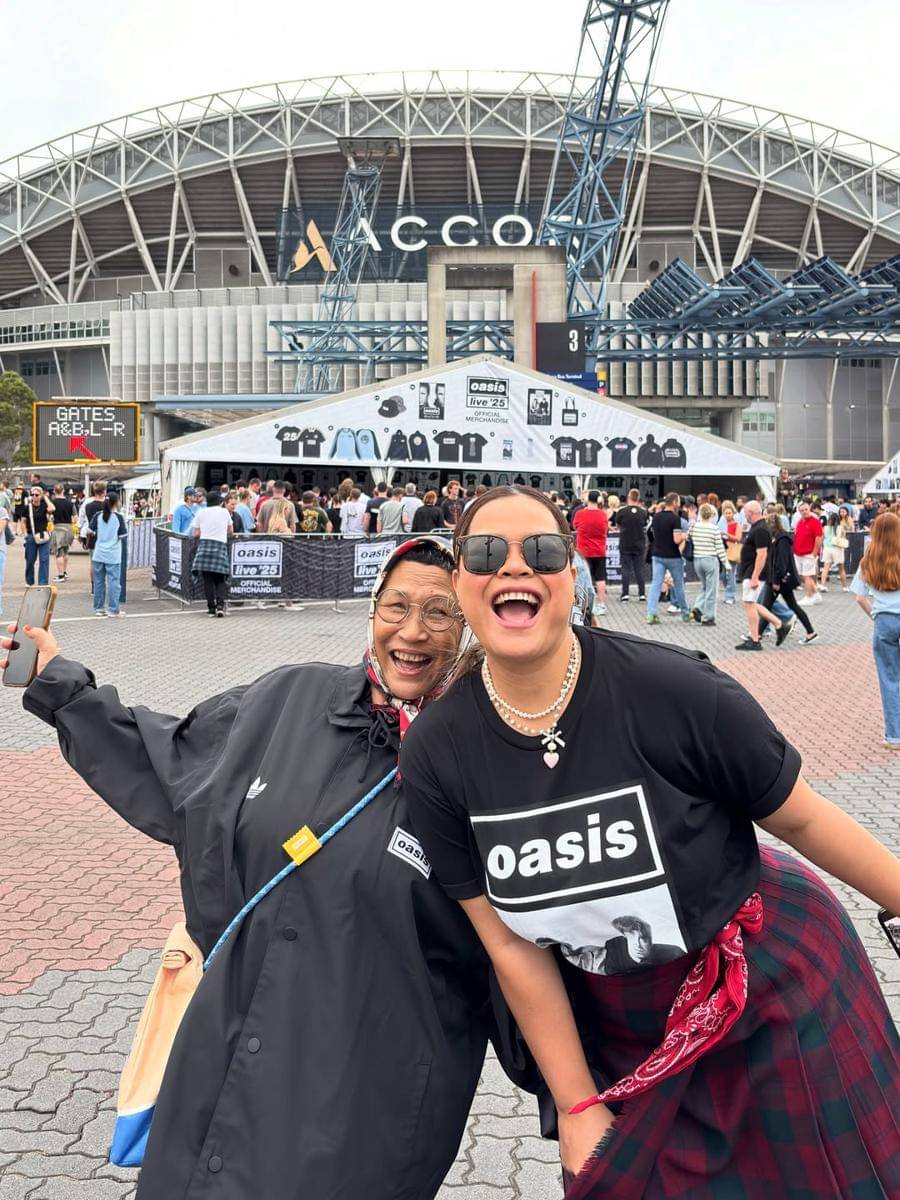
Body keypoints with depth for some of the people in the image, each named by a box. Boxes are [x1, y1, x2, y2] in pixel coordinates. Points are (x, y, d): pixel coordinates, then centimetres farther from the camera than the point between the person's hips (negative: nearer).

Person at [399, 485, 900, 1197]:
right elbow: (511, 947, -8)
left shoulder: (672, 690, -26)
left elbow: (802, 818, -10)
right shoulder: (434, 755, -15)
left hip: (778, 1000, -2)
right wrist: (577, 1106, -2)